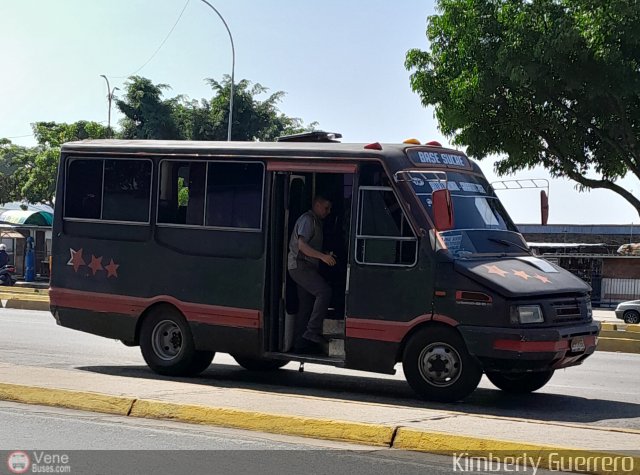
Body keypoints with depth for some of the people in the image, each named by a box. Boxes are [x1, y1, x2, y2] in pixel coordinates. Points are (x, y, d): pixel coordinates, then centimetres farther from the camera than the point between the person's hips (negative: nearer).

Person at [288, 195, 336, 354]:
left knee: (306, 305, 8)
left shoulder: (316, 222, 23)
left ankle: (301, 343, 10)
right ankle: (313, 330, -25)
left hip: (306, 267, 11)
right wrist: (322, 256, -29)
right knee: (324, 291, -24)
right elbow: (302, 245, -21)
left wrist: (326, 255, 18)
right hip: (300, 265, -11)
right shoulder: (307, 220, -9)